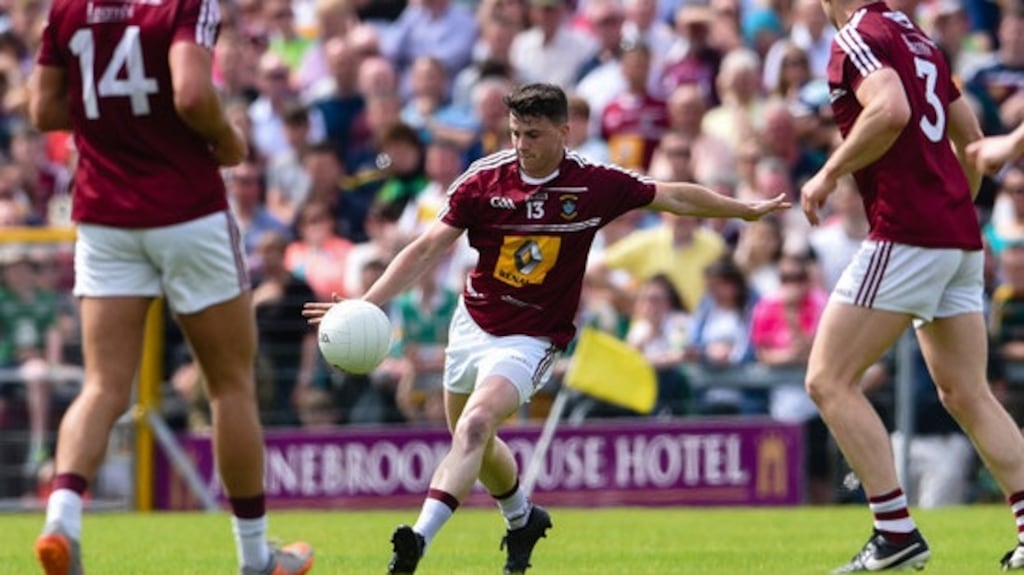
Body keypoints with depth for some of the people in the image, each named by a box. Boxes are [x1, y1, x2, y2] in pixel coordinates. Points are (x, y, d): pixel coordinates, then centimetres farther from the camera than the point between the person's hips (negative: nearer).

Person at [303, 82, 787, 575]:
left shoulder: (594, 184, -11)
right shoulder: (483, 179, -10)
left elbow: (673, 197, 4)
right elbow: (428, 248, -11)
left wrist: (746, 209, 10)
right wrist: (366, 303, -20)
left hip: (530, 340, -4)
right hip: (473, 325, 4)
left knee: (475, 426, -26)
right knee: (468, 436, 19)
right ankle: (522, 519, 49)